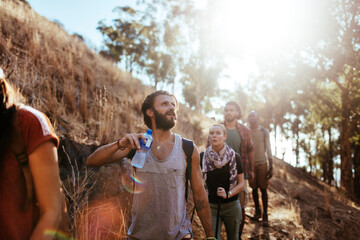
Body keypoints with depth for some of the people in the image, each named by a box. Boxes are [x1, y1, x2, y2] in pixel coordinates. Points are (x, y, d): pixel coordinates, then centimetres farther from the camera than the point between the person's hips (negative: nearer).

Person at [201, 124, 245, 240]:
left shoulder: (234, 157, -4)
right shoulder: (203, 157, -3)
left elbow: (241, 183, -1)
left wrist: (228, 194, -17)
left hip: (231, 205, 1)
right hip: (210, 206, 0)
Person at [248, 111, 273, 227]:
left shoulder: (264, 131, 1)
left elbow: (268, 149, 1)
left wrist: (271, 166, -5)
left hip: (262, 163, -2)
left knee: (263, 189, -2)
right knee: (254, 189, 8)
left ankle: (265, 216, 2)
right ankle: (257, 211, 23)